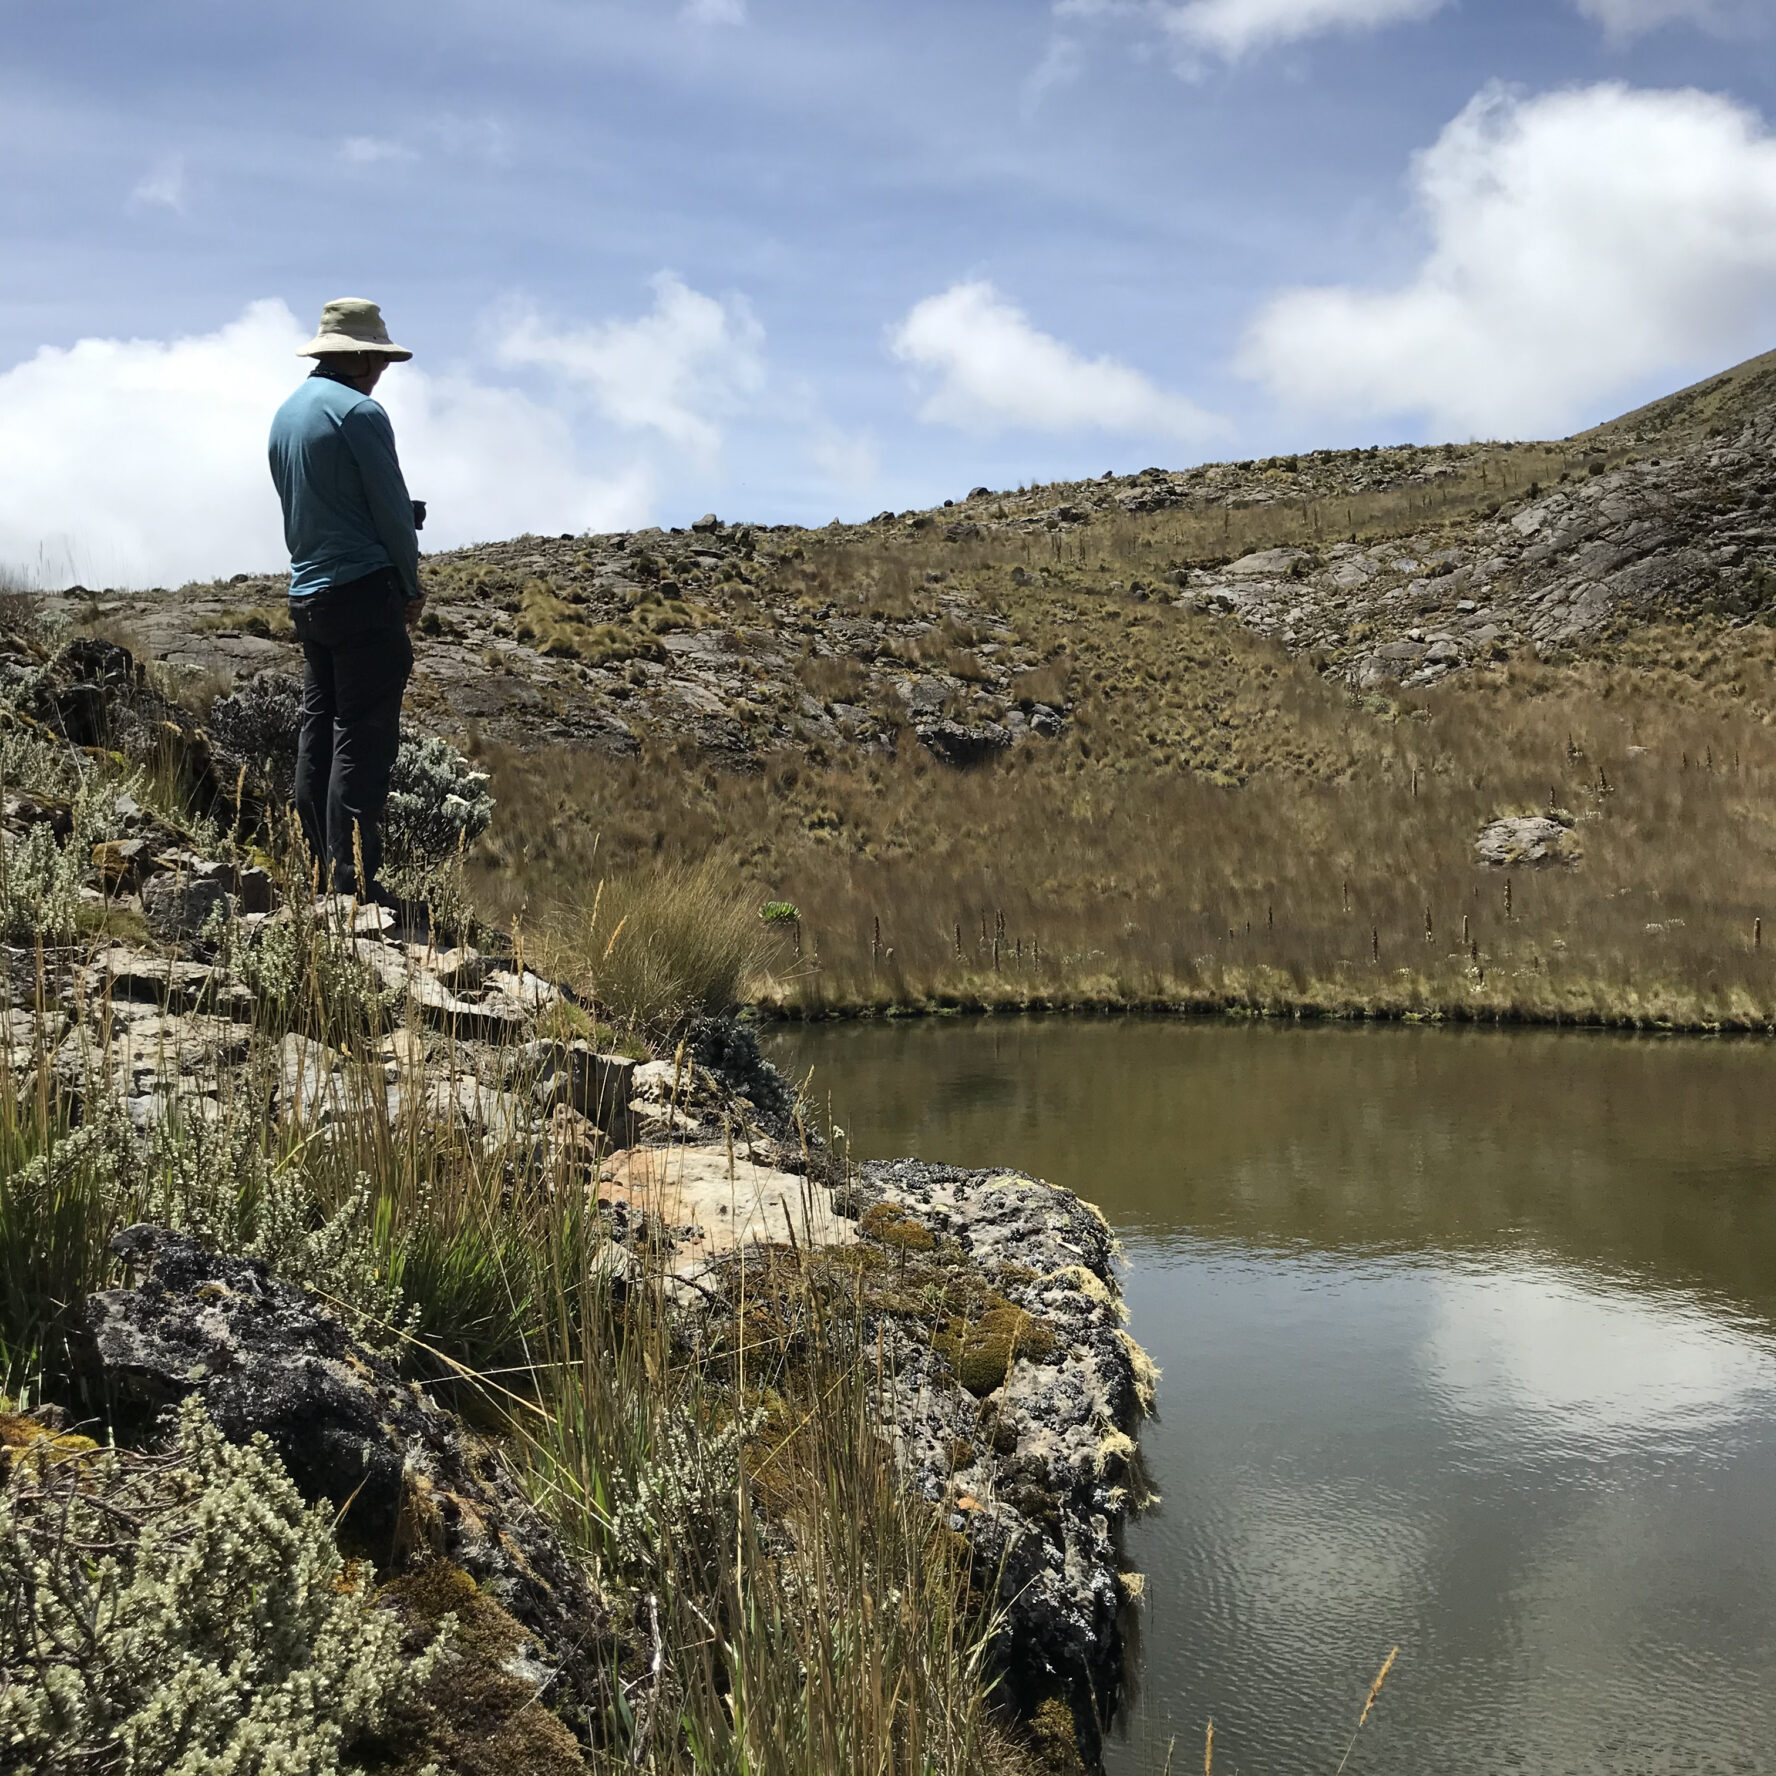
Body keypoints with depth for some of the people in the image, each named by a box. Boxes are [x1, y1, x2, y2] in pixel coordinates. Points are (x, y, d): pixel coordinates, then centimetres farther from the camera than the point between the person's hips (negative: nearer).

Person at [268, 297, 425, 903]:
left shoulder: (286, 413, 14)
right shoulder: (359, 413, -12)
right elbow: (394, 510, -9)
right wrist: (411, 585, 5)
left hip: (305, 596, 8)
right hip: (363, 591, -8)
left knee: (317, 731, 12)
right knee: (363, 739, -7)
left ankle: (318, 873, 16)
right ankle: (351, 881, -8)